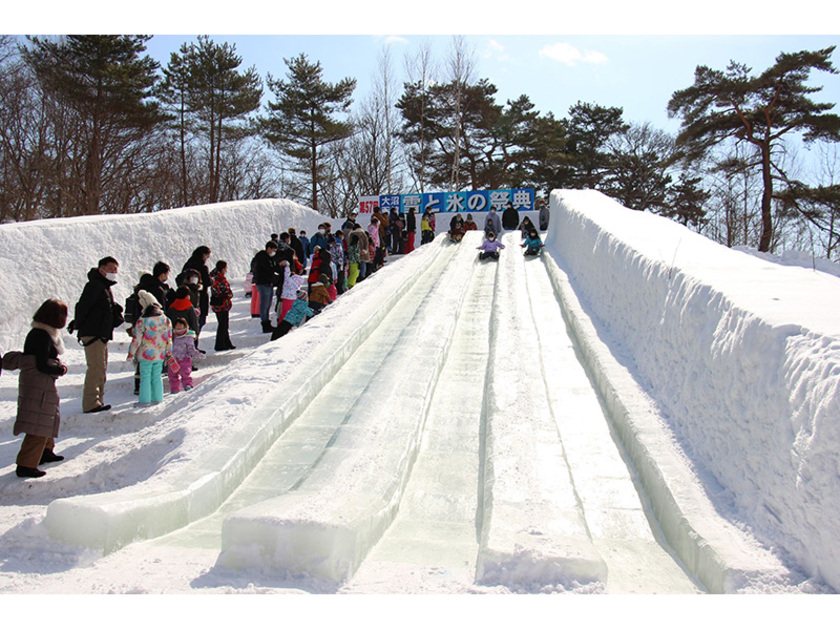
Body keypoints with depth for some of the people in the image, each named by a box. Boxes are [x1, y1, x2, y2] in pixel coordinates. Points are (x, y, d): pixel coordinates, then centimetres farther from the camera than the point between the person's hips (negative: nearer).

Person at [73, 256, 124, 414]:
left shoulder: (106, 287, 18)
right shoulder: (95, 285, -12)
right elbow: (83, 306, -18)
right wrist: (77, 324, -8)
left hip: (101, 335, 10)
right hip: (92, 334, -10)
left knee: (101, 368, 16)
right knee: (96, 368, -11)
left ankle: (97, 400, 24)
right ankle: (90, 403, -9)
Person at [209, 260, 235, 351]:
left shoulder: (213, 277, 3)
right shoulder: (222, 279, -20)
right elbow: (229, 293, -18)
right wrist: (230, 295, 1)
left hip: (215, 305, 8)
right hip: (223, 305, -8)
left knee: (223, 325, 17)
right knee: (223, 325, 1)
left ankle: (227, 344, 25)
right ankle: (219, 346, 5)